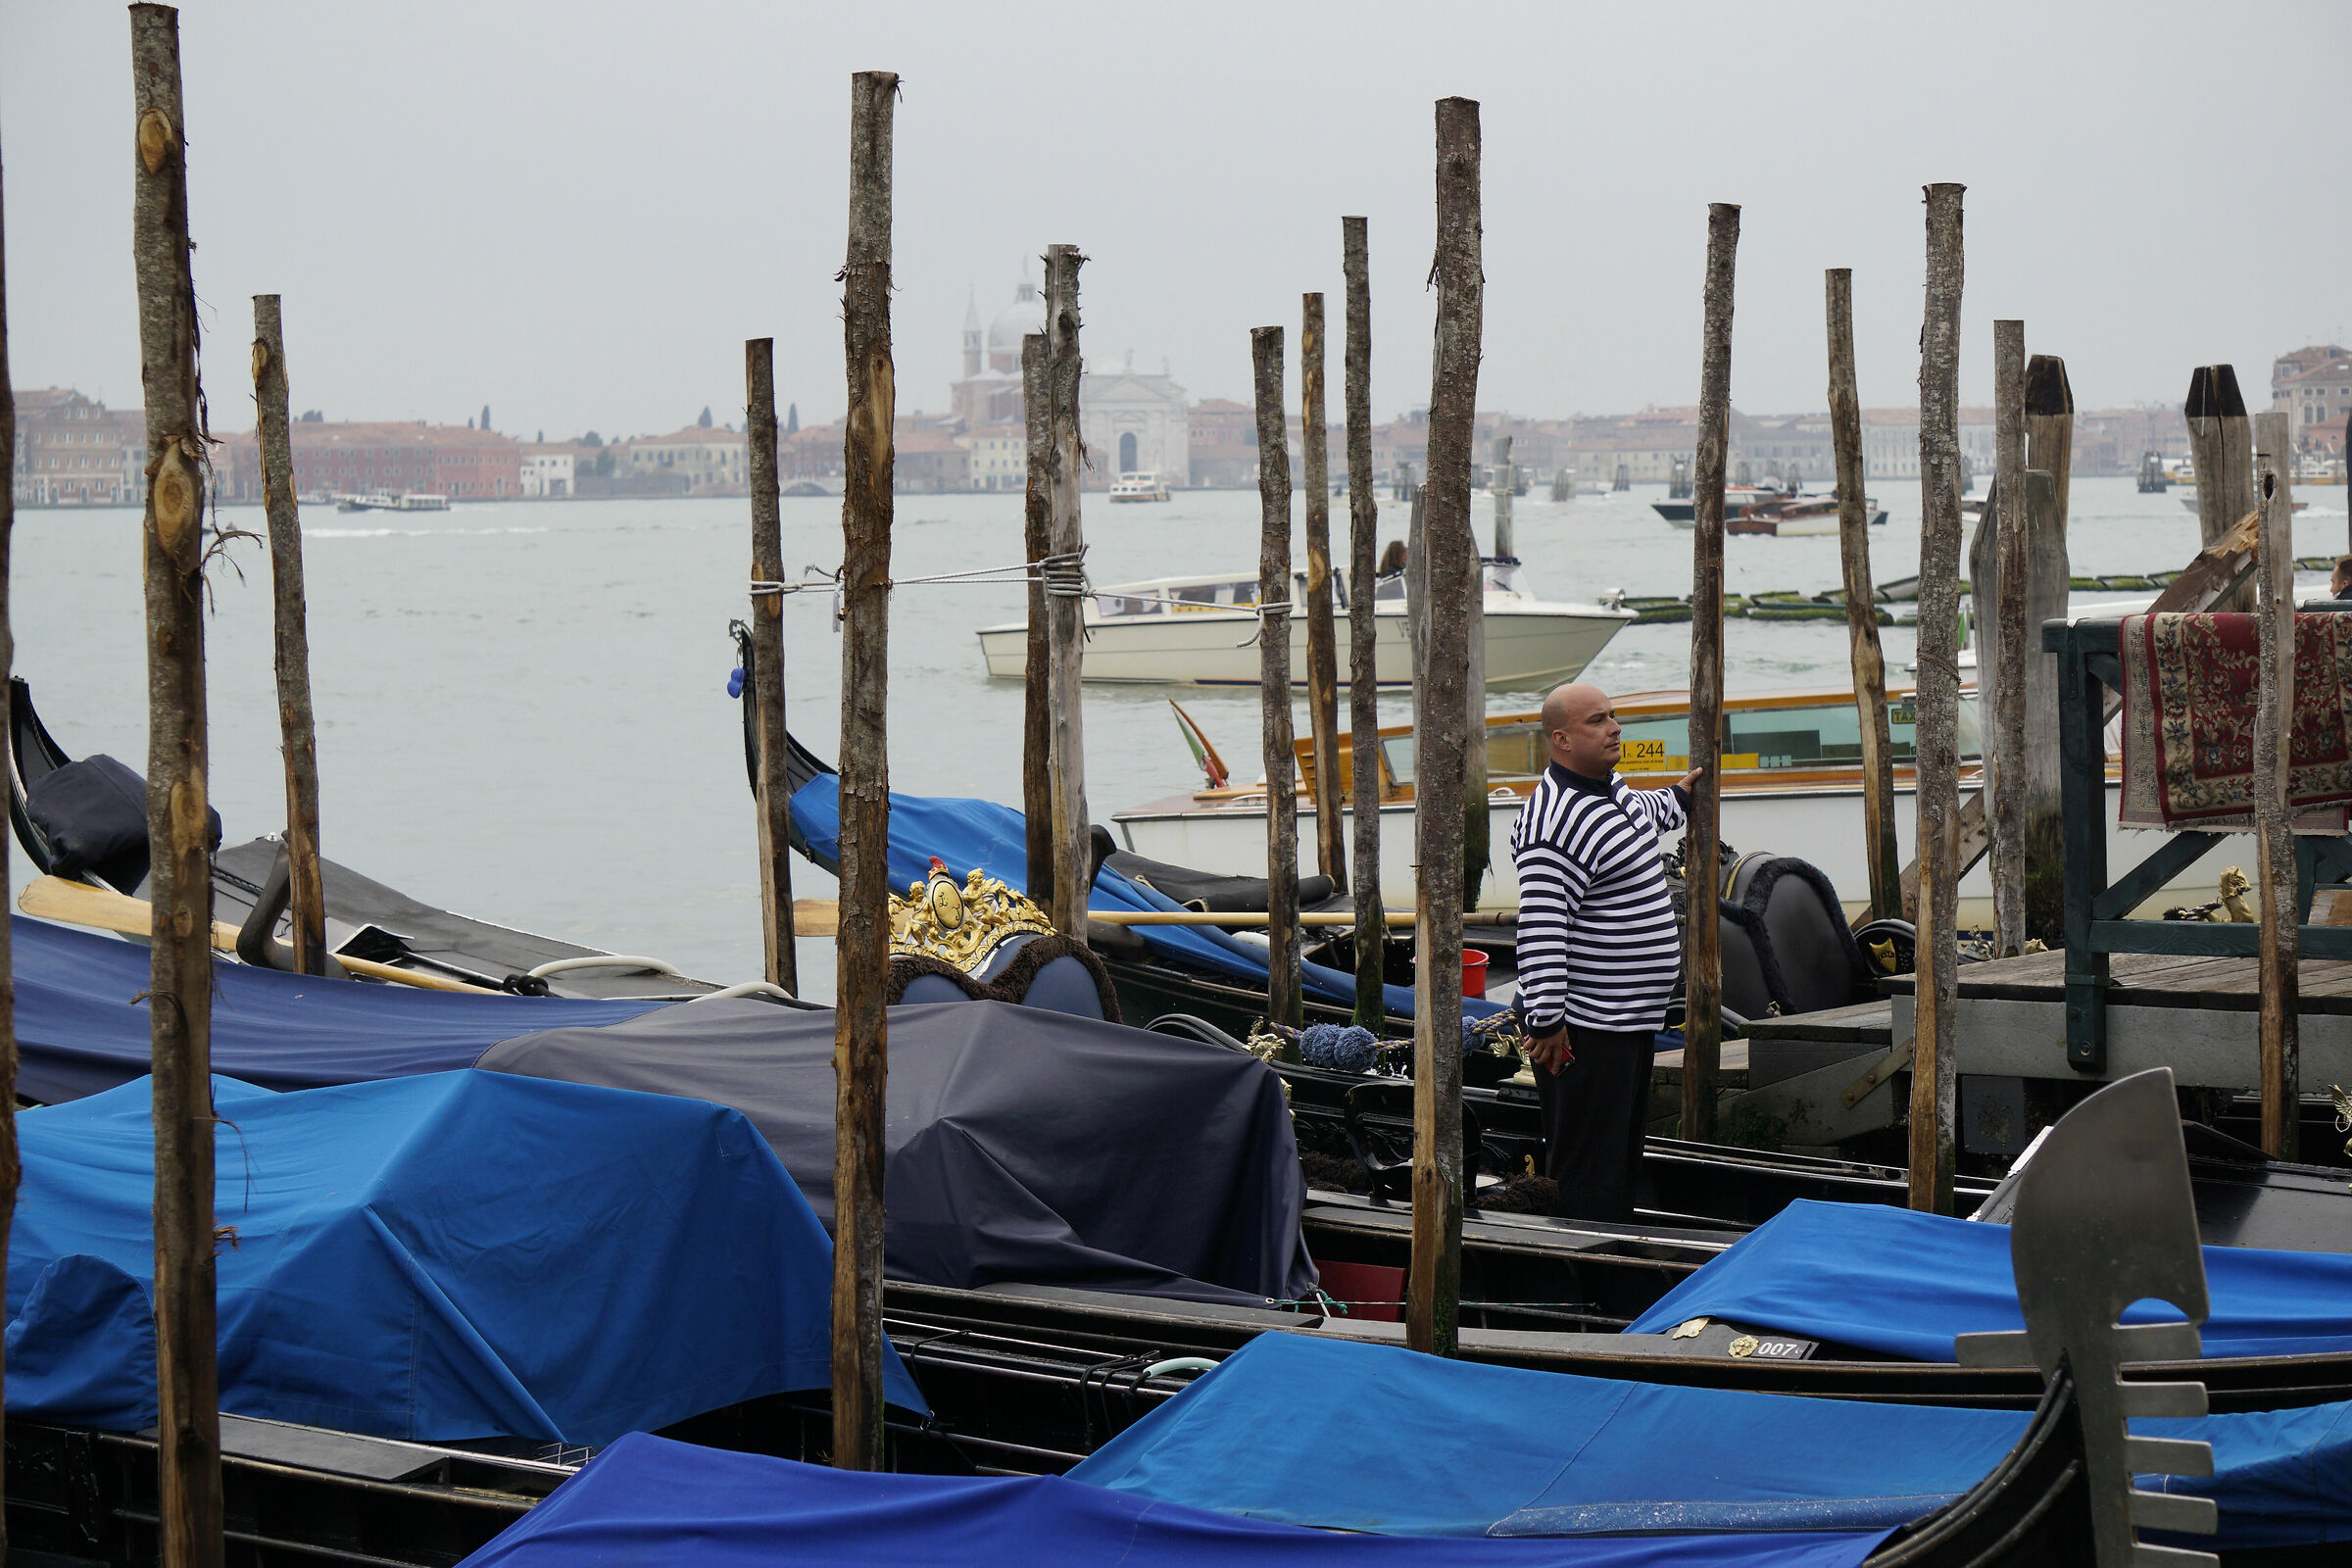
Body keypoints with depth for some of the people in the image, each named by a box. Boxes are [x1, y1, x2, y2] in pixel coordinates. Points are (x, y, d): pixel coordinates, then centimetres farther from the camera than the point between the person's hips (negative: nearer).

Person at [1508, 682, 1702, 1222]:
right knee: (1589, 1172, -6)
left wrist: (1678, 798, 50)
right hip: (1583, 1029, -11)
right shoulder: (1557, 822, -23)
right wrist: (1546, 1020, -28)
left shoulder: (1609, 787, 9)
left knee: (1625, 1153, 19)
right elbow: (1541, 929, -27)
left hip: (1631, 1017, 11)